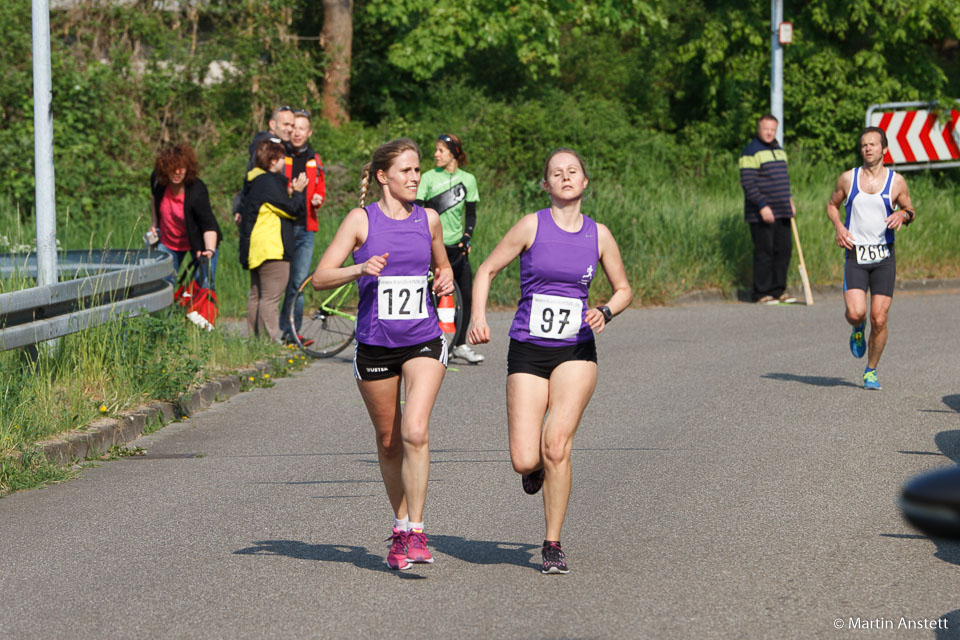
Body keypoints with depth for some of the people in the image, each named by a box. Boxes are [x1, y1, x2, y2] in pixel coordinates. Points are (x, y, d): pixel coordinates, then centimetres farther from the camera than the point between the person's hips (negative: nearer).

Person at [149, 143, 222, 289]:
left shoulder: (197, 191, -32)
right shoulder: (158, 180, -18)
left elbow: (208, 226, -32)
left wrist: (210, 250, -46)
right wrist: (154, 223, 7)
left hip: (198, 241, -4)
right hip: (168, 242, 4)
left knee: (204, 286, -7)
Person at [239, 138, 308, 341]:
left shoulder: (254, 180, 15)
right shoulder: (268, 182, -16)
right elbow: (292, 209, -15)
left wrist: (290, 193, 5)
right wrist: (297, 192, 2)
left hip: (255, 248, 11)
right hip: (271, 249, -11)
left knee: (256, 295, 15)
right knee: (270, 297, -9)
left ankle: (254, 338, 19)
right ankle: (271, 340, -11)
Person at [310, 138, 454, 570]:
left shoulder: (428, 219, 6)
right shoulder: (362, 219, -4)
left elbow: (442, 265, 25)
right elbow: (321, 278, -8)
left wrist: (445, 280, 2)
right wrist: (361, 269, -25)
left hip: (423, 343, 1)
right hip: (374, 344, -1)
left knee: (415, 432, -18)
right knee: (388, 441, 10)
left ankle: (414, 533, -13)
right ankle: (401, 525, 29)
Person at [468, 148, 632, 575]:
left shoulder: (599, 235, 4)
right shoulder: (532, 226, -3)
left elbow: (624, 289, 15)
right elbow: (487, 270, 5)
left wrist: (605, 312, -6)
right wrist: (478, 316, -11)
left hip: (576, 352, 1)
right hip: (527, 351, -1)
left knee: (556, 446, -16)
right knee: (524, 460, -9)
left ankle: (553, 545, -3)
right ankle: (537, 467, 31)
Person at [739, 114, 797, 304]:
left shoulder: (778, 150, 17)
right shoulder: (751, 152, -10)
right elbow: (748, 183, -15)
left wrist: (789, 200, 19)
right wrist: (762, 206, -21)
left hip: (782, 212, 8)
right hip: (761, 214, -8)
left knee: (784, 249, 7)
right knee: (764, 251, -7)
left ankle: (778, 290, 14)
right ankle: (761, 293, -2)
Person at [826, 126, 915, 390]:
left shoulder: (896, 181, 2)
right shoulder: (847, 178, 3)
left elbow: (910, 210, 14)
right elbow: (832, 204, 18)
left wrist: (903, 215, -10)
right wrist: (839, 226, -1)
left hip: (884, 257, 0)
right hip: (855, 255, 0)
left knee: (879, 319, -4)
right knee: (855, 313, -18)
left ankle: (871, 371, 15)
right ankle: (858, 330, 20)